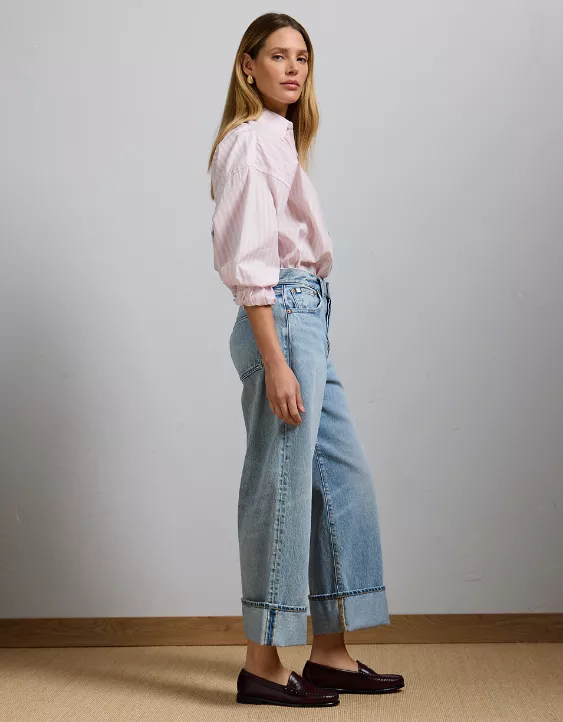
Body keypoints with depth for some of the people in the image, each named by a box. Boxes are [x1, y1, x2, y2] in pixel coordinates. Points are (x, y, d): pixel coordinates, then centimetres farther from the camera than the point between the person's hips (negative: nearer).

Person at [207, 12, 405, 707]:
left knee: (343, 479, 11)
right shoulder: (250, 140, -10)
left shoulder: (279, 140, 20)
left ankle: (330, 655, 19)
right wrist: (276, 364, -22)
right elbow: (250, 262, -17)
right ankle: (262, 666, 7)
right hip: (281, 321, -10)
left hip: (307, 320, 10)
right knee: (280, 488, -4)